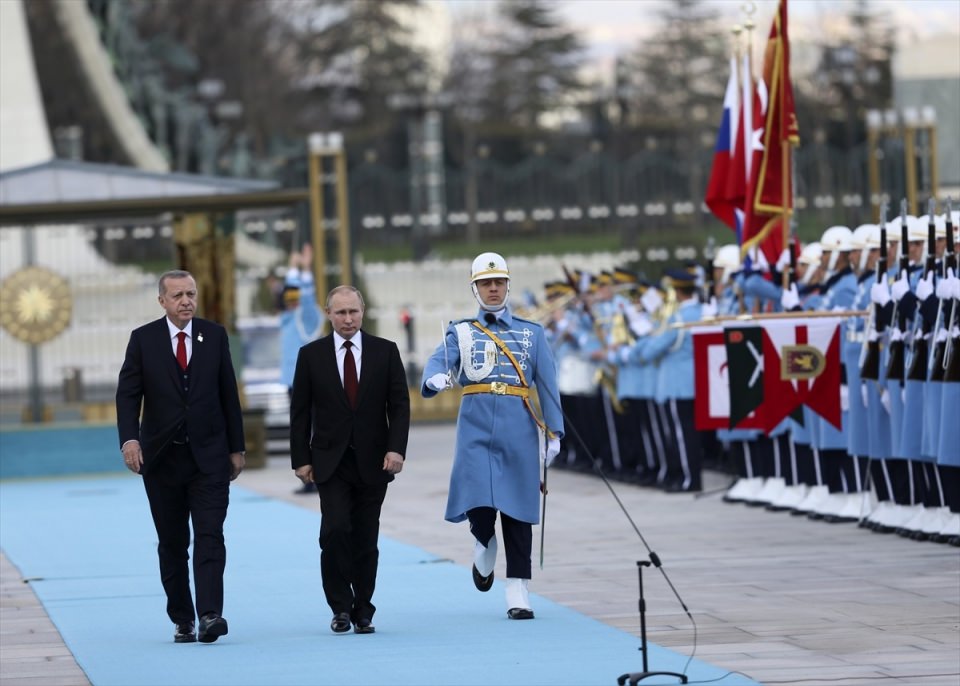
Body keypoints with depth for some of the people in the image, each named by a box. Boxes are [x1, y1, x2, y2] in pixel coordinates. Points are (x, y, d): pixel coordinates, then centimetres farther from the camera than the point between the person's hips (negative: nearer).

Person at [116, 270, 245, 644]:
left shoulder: (215, 335, 5)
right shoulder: (143, 339, 0)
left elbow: (229, 393, 8)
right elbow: (128, 394, -4)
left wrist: (236, 448, 8)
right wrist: (129, 439, -20)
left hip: (209, 455, 0)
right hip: (162, 456, 0)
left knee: (209, 536, -12)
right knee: (172, 543, 6)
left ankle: (210, 615, -21)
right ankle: (182, 619, 15)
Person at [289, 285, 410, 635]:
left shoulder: (385, 351, 5)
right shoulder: (311, 355, 4)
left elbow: (400, 405, 2)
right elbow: (300, 411, 5)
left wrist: (396, 448, -10)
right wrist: (301, 459, -2)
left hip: (372, 461, 1)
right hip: (331, 461, -1)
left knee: (365, 539, 4)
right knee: (335, 530, -16)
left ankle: (363, 611, 14)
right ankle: (341, 607, -6)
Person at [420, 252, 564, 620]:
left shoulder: (532, 333, 12)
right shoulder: (461, 332, 11)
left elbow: (547, 384, 9)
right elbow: (438, 361, -6)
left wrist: (554, 432, 2)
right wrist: (435, 379, -31)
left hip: (519, 427, 1)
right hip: (476, 424, -1)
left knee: (518, 507, 0)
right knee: (478, 502, -14)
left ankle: (518, 592, 4)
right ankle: (484, 544, 21)